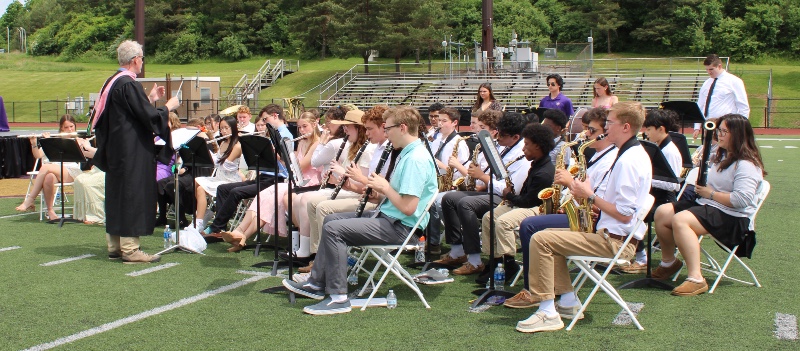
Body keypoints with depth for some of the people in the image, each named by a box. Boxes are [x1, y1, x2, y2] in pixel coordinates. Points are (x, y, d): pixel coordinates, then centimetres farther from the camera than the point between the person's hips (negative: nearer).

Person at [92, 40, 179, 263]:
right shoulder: (128, 84, -18)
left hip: (116, 150, 10)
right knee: (132, 195, -6)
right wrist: (168, 107, -4)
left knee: (117, 195, 14)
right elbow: (149, 117, -20)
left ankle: (115, 245, 21)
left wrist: (150, 99, 21)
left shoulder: (113, 82, 12)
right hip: (131, 151, -10)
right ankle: (130, 249, -3)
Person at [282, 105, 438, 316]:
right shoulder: (408, 153, 12)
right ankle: (317, 284, 17)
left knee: (333, 229, -18)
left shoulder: (416, 159, -22)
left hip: (400, 226, -11)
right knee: (331, 220, 15)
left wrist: (385, 187, -13)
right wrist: (380, 189, 2)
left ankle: (338, 297, -15)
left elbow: (408, 208, -28)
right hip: (388, 216, 11)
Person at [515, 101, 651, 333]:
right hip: (614, 236, 11)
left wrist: (591, 195, -14)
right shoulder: (636, 154, 13)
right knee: (550, 237, 20)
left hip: (615, 241, -11)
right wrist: (589, 195, 6)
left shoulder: (628, 161, -20)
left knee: (540, 240, -15)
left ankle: (548, 313, -13)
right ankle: (569, 303, 15)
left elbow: (624, 214, -24)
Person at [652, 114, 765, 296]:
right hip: (704, 204, 10)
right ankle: (668, 262, 15)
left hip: (731, 217, -10)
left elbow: (742, 200, -27)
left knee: (680, 220, -33)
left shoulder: (747, 165, -15)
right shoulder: (721, 154, 16)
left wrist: (710, 194, -18)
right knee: (662, 212, -4)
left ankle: (696, 279, -35)